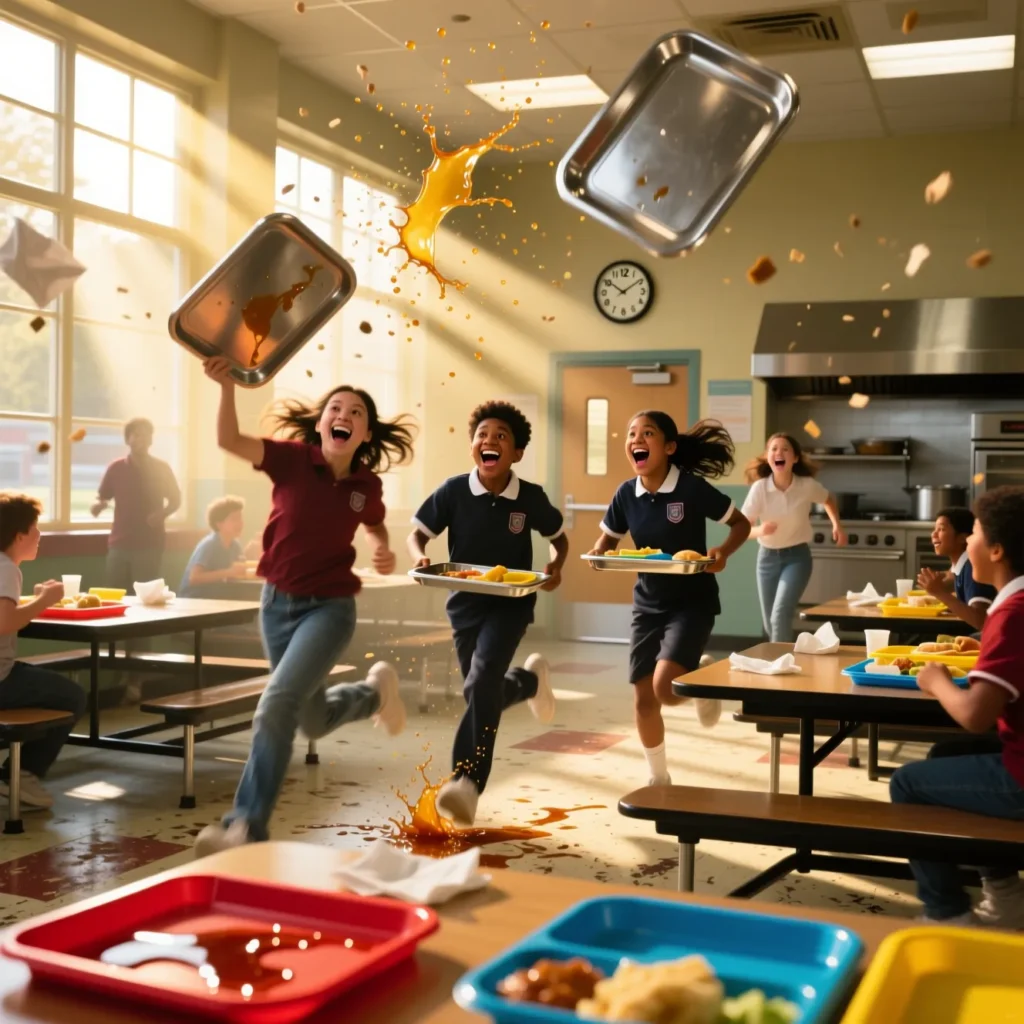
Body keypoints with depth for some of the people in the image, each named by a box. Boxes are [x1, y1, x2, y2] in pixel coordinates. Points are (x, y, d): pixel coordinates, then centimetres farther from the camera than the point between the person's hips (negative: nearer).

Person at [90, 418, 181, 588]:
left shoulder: (161, 468, 3)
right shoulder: (116, 468, 6)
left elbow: (175, 500, 8)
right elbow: (100, 499, 12)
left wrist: (161, 514, -13)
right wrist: (97, 506, -12)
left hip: (150, 545, -2)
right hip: (119, 544, 2)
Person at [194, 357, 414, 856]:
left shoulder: (366, 484, -5)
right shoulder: (293, 458, -11)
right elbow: (229, 440, -27)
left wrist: (383, 552, -3)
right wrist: (227, 385, -42)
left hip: (330, 607, -2)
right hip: (278, 603, 2)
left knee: (276, 707, -21)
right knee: (314, 721, 17)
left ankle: (248, 825, -9)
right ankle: (375, 692, 49)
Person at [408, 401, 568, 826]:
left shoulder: (530, 497, -11)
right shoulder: (453, 491, -11)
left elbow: (559, 537, 6)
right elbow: (418, 534, -1)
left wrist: (556, 566, -14)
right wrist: (421, 558, -23)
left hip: (512, 602, -3)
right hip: (465, 603, 3)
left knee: (481, 683, -23)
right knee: (483, 693, 15)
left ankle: (466, 780, -20)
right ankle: (529, 679, 50)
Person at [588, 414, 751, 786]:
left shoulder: (692, 488, -16)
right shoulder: (626, 494, -4)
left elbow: (741, 523, -5)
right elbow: (607, 540, 9)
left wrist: (722, 552, -24)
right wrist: (599, 553, -14)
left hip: (692, 601, -5)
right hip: (648, 604, 5)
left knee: (666, 688, -22)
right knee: (643, 699, 7)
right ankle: (659, 778, 30)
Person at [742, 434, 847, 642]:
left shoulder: (807, 485, -13)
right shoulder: (759, 488, -15)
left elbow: (828, 500, 12)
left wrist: (837, 525, -2)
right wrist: (759, 530, -35)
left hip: (797, 556, -2)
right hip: (768, 557, 2)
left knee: (781, 614, -22)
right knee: (770, 622, 11)